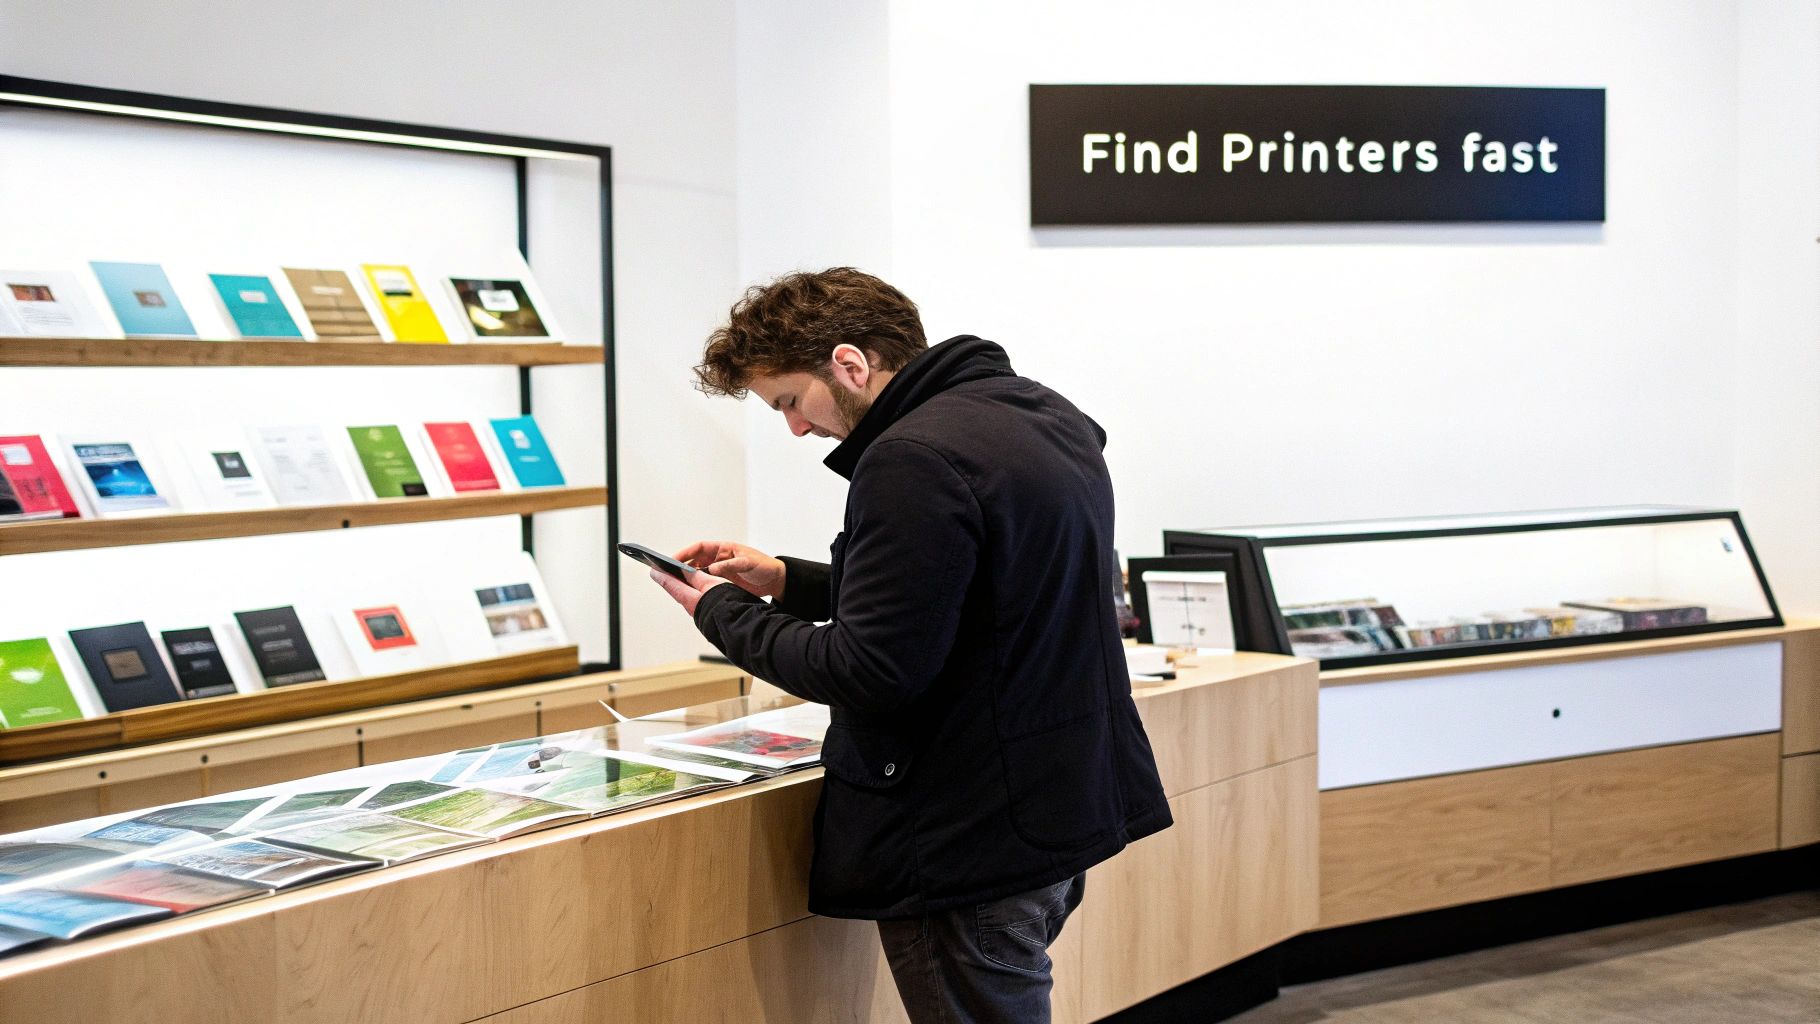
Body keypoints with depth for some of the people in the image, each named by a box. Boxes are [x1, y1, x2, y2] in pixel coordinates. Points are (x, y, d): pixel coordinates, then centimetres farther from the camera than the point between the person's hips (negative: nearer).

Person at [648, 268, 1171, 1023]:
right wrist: (787, 582, 13)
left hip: (975, 842, -10)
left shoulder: (912, 459, -21)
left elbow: (869, 674, -21)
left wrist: (723, 614, -7)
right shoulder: (1047, 417, 10)